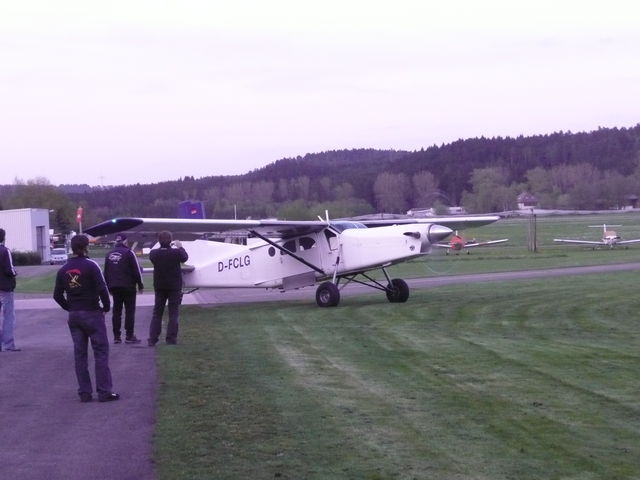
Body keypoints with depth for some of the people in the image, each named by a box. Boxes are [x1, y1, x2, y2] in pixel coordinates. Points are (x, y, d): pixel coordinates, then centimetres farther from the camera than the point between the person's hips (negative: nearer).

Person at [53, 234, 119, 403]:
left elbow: (57, 295, 7)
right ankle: (104, 392, -3)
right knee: (101, 352, 0)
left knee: (80, 354, 9)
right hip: (92, 314, -5)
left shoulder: (63, 270, 6)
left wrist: (70, 308, 14)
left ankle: (84, 393, 9)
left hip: (73, 316, 5)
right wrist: (106, 307, -4)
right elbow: (102, 289, -18)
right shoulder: (91, 266, -11)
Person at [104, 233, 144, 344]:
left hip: (114, 287, 5)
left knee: (116, 311, 8)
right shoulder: (128, 252, -8)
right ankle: (129, 336, -4)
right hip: (128, 286, -5)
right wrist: (140, 285, 0)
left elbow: (106, 272, 14)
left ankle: (116, 336, 7)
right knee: (130, 310, -1)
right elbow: (136, 270, -8)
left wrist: (108, 287, 20)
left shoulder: (109, 254, 10)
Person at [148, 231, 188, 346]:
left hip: (159, 287, 2)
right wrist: (180, 247, 20)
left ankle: (152, 339, 6)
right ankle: (171, 339, 2)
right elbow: (185, 258, 4)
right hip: (174, 287, -2)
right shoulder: (176, 252, -17)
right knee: (173, 313, 5)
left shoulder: (154, 253, -12)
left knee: (157, 313, 11)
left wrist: (164, 247, 16)